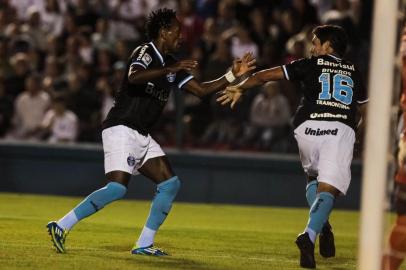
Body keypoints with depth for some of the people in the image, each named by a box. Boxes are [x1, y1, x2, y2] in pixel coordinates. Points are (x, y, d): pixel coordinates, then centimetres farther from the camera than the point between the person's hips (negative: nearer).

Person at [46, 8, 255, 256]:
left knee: (170, 183, 2)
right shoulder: (145, 53, -11)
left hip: (142, 135, 9)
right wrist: (169, 70, -37)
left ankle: (144, 244, 5)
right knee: (118, 187, -21)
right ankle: (62, 226, -17)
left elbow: (201, 89, 17)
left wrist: (233, 75, 9)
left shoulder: (171, 64, 15)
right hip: (122, 129, -9)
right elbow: (134, 77, -33)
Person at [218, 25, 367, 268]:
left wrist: (240, 88, 27)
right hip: (341, 129, 0)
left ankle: (322, 226, 2)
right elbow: (366, 109, 36)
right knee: (327, 189, -8)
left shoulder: (310, 65, 16)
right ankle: (310, 235, -33)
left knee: (313, 178, 25)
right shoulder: (354, 72, 25)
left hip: (309, 127, 0)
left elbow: (265, 75, 16)